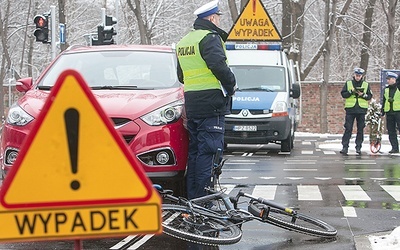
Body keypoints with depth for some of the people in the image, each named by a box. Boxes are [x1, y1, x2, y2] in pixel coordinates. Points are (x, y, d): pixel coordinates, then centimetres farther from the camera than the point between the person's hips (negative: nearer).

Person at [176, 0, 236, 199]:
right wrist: (231, 85, -10)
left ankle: (191, 196, 17)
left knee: (194, 150, 14)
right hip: (211, 104, -9)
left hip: (191, 105, 9)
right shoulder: (210, 38, -10)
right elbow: (219, 66, -23)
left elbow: (181, 76, 24)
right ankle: (203, 198, -8)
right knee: (208, 151, -7)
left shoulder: (184, 42, 19)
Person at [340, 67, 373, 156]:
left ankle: (358, 147, 8)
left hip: (361, 110, 1)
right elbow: (343, 94, 3)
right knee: (348, 129, -5)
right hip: (350, 109, -1)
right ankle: (345, 147, -4)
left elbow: (370, 96, 8)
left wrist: (363, 95, -10)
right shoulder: (348, 83, 9)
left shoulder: (366, 85, 10)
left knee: (360, 129, 3)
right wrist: (351, 92, -12)